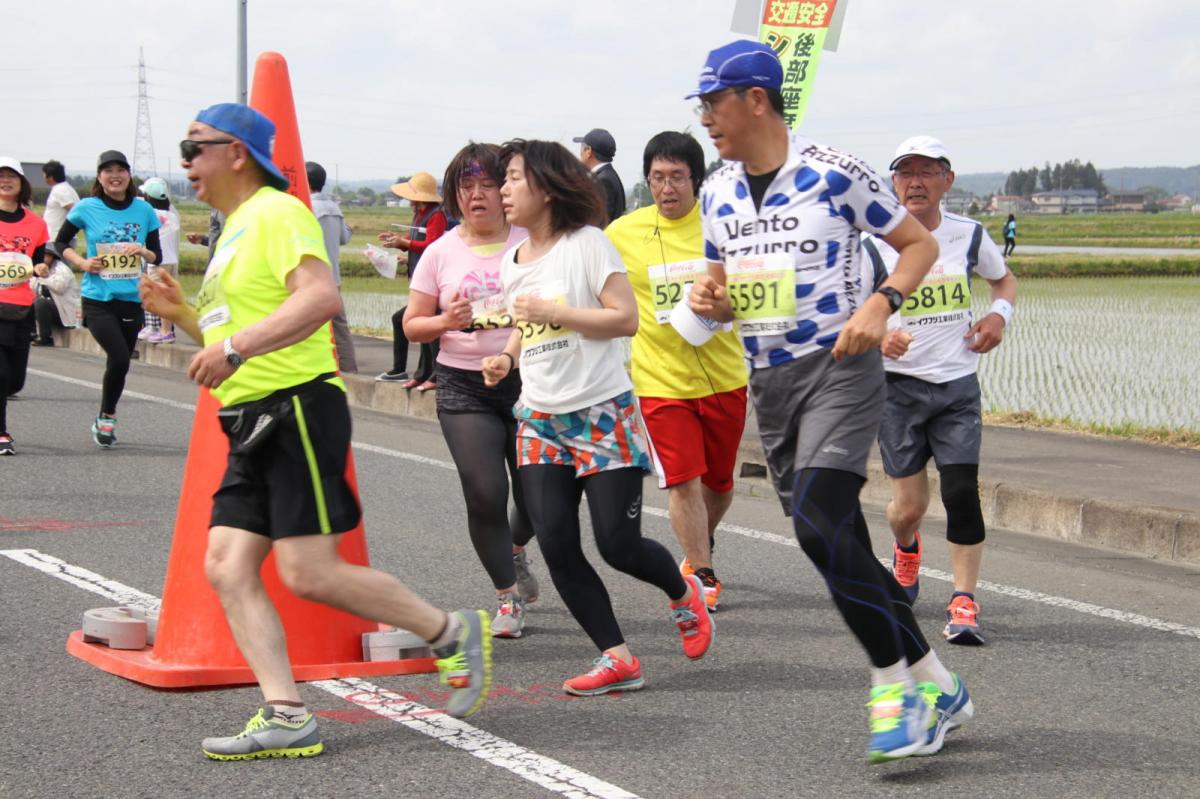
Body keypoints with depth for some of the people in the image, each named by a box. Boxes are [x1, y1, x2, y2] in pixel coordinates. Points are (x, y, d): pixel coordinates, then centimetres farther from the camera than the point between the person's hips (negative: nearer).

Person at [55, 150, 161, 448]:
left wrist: (144, 252, -11)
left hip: (132, 299, 3)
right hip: (97, 298, -3)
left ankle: (105, 421, 31)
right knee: (119, 358, -18)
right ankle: (106, 418, 4)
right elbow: (61, 243, 10)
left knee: (119, 362, 10)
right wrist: (82, 263, -7)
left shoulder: (143, 210, 4)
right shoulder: (87, 208, -2)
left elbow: (158, 256, 11)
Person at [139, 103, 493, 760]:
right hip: (251, 423, 10)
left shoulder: (277, 214, -8)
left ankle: (452, 633, 4)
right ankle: (285, 717, -4)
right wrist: (180, 312, 15)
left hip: (297, 409, -10)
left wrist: (235, 347, -28)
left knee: (307, 573, -12)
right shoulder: (234, 230, 22)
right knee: (228, 567, -2)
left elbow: (322, 296, -24)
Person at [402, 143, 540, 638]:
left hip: (526, 380, 1)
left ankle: (515, 550, 41)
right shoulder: (441, 252, 3)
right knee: (485, 495, -9)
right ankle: (507, 597, 9)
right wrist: (446, 322, -15)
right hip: (464, 387, -1)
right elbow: (412, 326, 6)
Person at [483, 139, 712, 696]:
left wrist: (553, 311, -19)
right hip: (540, 420, 6)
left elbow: (626, 318, -14)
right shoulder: (512, 262, 12)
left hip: (602, 414, -6)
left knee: (618, 545, -7)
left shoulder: (586, 243, -9)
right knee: (556, 545, -7)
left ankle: (683, 593, 26)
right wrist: (506, 358, 6)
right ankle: (617, 659, 1)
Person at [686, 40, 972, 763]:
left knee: (819, 525, -23)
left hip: (839, 367, -7)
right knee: (840, 545, 7)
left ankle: (897, 682, -11)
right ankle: (934, 689, 17)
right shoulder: (717, 195, 9)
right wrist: (713, 301, -2)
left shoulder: (833, 173, -10)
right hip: (768, 380, 7)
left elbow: (921, 244, -2)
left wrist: (879, 304, -18)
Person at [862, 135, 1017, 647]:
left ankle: (963, 605, -5)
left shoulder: (969, 236, 3)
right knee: (910, 505, 1)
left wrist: (999, 314, 1)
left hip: (957, 385, 1)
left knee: (961, 491, -12)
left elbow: (1004, 279, 22)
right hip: (898, 387, -1)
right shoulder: (874, 245, -5)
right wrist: (877, 337, -24)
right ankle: (906, 549, 39)